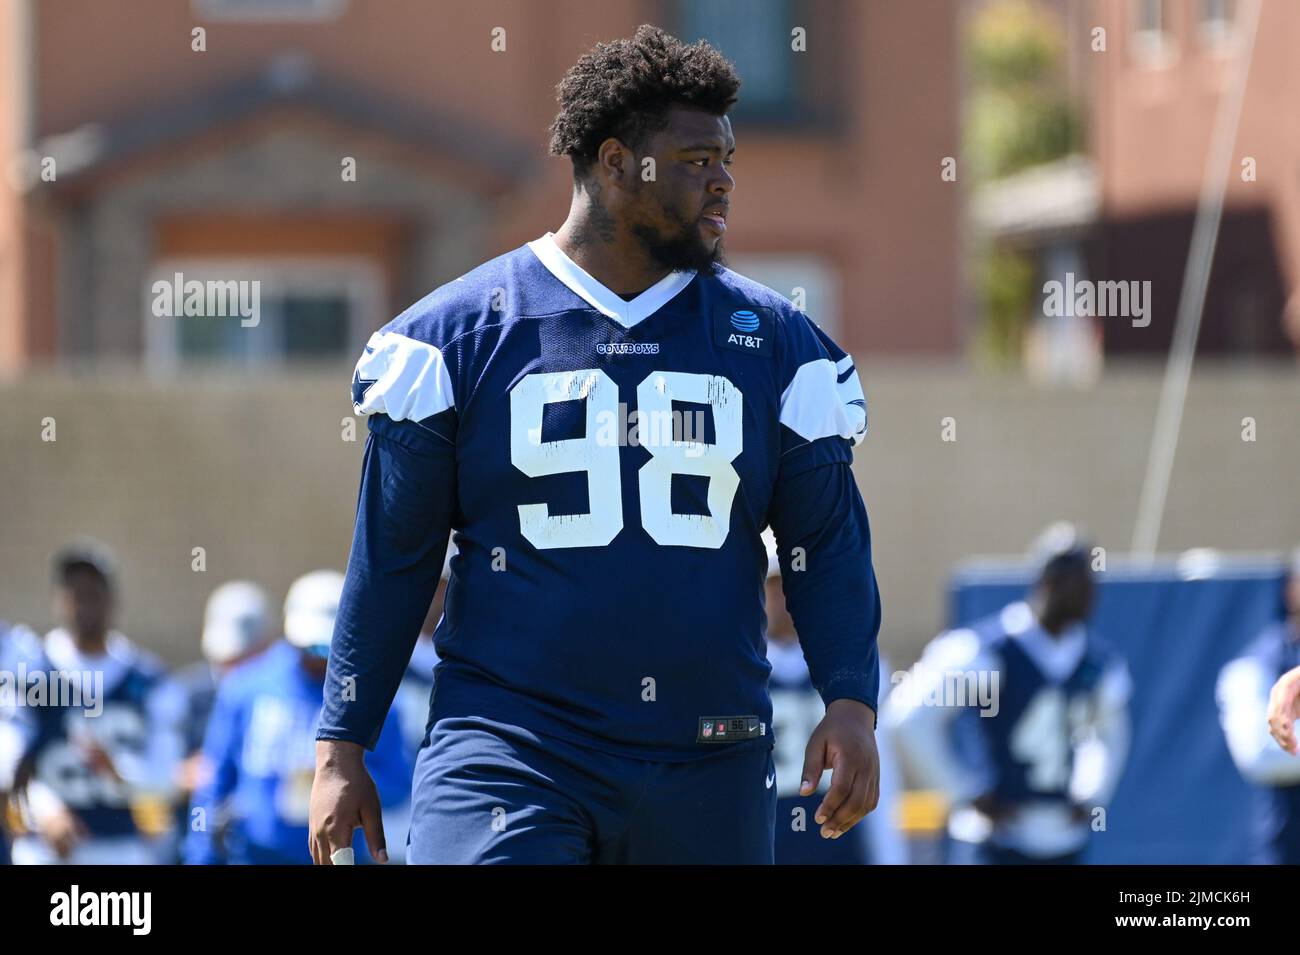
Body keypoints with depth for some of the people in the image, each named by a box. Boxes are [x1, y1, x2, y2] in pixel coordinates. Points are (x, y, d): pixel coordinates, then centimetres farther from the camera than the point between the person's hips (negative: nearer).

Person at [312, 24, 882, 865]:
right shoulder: (460, 334, 2)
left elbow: (831, 543, 10)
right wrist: (342, 748, 4)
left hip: (707, 769, 3)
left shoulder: (775, 344, 9)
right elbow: (392, 556, 6)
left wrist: (852, 702, -5)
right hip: (507, 754, -3)